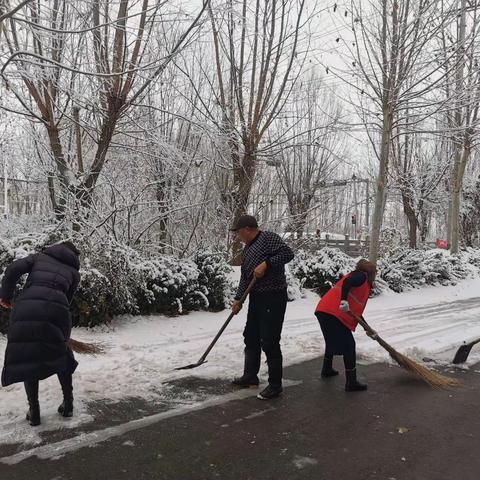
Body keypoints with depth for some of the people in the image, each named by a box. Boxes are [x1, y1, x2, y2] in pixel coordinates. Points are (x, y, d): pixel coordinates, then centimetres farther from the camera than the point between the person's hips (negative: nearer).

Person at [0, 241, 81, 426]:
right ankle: (68, 404, 26)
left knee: (26, 358, 15)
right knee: (60, 356, 22)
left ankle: (34, 412, 18)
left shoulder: (40, 256, 24)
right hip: (56, 310, 1)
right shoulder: (74, 272, 24)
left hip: (26, 308, 0)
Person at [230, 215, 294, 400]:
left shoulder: (269, 238, -10)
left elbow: (288, 253, -22)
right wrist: (238, 299, 12)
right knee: (251, 337, 17)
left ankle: (275, 385, 6)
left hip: (273, 297, -10)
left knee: (269, 342, -6)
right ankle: (250, 376, 32)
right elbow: (245, 277, 17)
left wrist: (266, 264, -25)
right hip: (256, 297, 10)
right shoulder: (247, 249, 17)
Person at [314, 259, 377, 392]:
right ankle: (351, 382, 2)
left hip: (324, 311, 10)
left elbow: (356, 309, 30)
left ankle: (327, 370, 46)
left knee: (333, 340, 29)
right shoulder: (361, 276, 2)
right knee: (348, 346, -2)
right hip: (333, 314, -10)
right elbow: (347, 282, -22)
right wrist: (343, 301, -35)